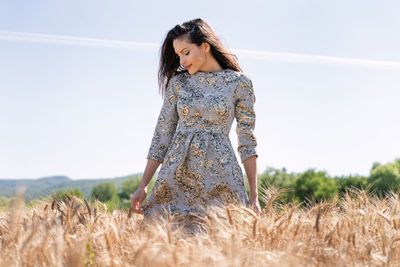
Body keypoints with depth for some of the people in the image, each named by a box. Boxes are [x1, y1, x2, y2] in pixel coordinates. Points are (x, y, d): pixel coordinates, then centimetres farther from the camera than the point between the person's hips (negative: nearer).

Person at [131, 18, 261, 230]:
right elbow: (162, 134, 10)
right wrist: (143, 186, 4)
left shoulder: (239, 83, 3)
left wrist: (254, 195, -3)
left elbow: (247, 141, 2)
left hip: (219, 172, -2)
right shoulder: (178, 82, 10)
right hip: (178, 172, 2)